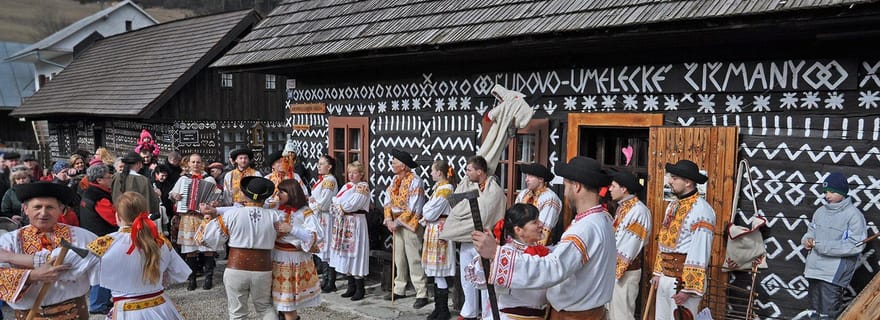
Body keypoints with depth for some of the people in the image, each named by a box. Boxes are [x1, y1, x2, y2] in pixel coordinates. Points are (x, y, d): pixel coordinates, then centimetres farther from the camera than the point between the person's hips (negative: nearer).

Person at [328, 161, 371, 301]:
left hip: (356, 223, -8)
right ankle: (351, 286, 20)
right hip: (342, 223, 8)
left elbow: (352, 205, -17)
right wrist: (341, 207, -10)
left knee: (354, 252, -6)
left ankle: (359, 288, 3)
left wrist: (339, 206, -3)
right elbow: (335, 201, 9)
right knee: (345, 253, 10)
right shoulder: (346, 186, 17)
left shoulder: (363, 187, -7)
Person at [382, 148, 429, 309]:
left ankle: (422, 294, 1)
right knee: (399, 257, 15)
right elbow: (388, 200, 9)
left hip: (410, 224, -8)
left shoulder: (415, 181, -15)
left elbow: (413, 208, -19)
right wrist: (389, 219, -6)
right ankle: (399, 289, 26)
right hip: (396, 224, 8)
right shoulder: (395, 180, 9)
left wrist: (397, 222, -15)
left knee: (414, 259, -5)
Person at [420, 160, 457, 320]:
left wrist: (425, 215, 2)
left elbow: (431, 212, -17)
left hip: (439, 230, -9)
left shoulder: (444, 189, -15)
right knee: (436, 273, 13)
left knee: (438, 274, -4)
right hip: (434, 229, 9)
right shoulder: (439, 187, 13)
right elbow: (429, 210, 17)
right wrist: (427, 217, 0)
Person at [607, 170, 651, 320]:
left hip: (625, 272, -9)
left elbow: (629, 247, -19)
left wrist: (617, 270, -15)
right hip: (613, 269, 9)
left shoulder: (638, 210, -18)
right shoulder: (622, 207, 11)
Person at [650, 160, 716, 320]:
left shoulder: (701, 210, -17)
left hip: (683, 280, -8)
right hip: (665, 277, 8)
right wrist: (658, 272, 15)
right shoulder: (672, 206, 12)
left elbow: (699, 253, -20)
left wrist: (688, 288, -21)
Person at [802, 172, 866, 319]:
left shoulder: (853, 214, -10)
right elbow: (811, 230, 22)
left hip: (834, 274, -6)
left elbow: (856, 245, -15)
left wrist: (823, 246, -17)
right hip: (814, 268, 6)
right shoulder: (821, 211, 9)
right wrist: (807, 239, -1)